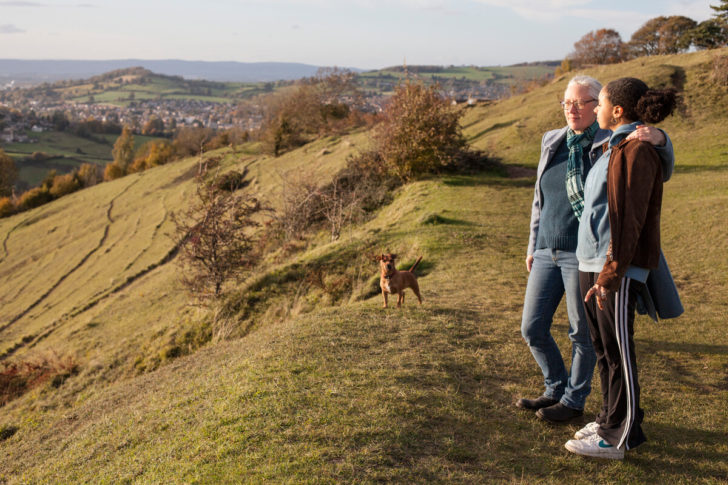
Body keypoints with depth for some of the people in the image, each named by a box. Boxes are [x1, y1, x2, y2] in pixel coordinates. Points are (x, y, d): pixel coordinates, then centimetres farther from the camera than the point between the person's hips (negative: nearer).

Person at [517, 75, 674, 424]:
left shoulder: (610, 144, -5)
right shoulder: (552, 141, 10)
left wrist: (658, 139, -33)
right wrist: (533, 245, 18)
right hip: (547, 252, 6)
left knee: (583, 333, 6)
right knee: (532, 329, 10)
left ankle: (574, 400, 26)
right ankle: (556, 389, 31)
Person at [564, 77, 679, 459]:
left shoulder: (636, 151, -16)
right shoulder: (616, 148, 14)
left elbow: (628, 219, -20)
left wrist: (610, 275, -22)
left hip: (617, 268, -10)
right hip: (591, 262, 10)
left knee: (617, 352, 0)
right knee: (602, 348, 17)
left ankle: (617, 437, 11)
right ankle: (611, 418, 30)